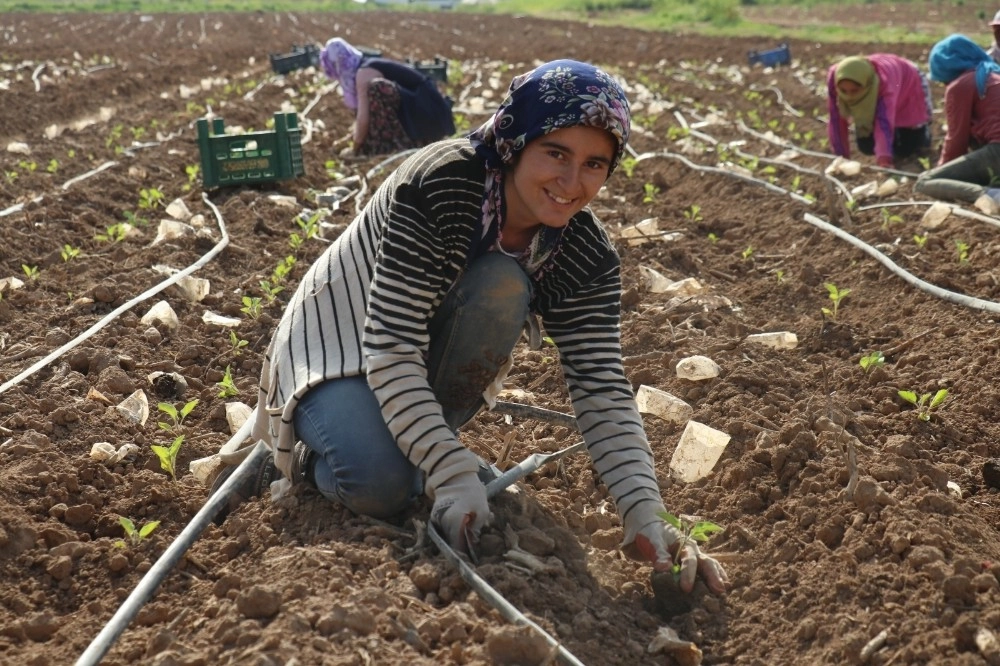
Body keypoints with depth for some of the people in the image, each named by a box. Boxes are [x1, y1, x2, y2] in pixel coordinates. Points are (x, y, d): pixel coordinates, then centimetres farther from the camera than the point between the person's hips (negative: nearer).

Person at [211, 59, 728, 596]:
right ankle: (299, 454, 2)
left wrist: (646, 518, -33)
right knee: (382, 486, -34)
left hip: (431, 371, 4)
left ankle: (415, 443, -12)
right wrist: (456, 475, -40)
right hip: (338, 342, -4)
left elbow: (603, 391, -20)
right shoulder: (434, 188, -31)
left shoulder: (587, 255, -16)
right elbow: (390, 351, -34)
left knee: (502, 287, -28)